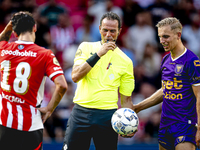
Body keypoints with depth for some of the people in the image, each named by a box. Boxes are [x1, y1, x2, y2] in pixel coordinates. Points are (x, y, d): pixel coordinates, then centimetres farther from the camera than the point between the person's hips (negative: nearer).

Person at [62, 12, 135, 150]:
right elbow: (75, 76, -9)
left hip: (107, 116, 0)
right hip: (81, 112, 0)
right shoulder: (86, 47, 5)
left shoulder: (126, 61, 6)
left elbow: (126, 98, 8)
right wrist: (98, 54, -15)